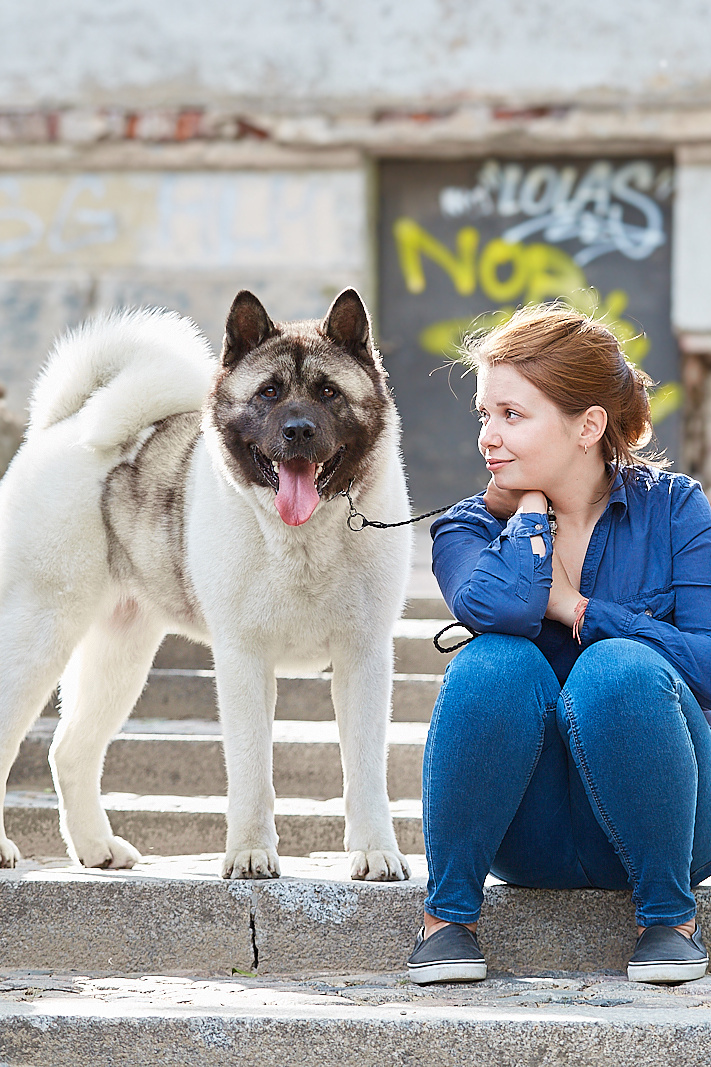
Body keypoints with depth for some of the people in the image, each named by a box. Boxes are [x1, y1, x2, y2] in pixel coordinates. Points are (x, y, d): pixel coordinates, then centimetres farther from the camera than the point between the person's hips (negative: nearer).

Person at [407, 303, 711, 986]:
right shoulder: (468, 531, 1)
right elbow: (499, 607, -25)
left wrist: (573, 607, -15)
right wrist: (531, 505, -9)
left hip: (649, 829, -1)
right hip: (530, 841, 1)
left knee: (618, 669, -31)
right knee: (496, 664, -28)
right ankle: (447, 913, -12)